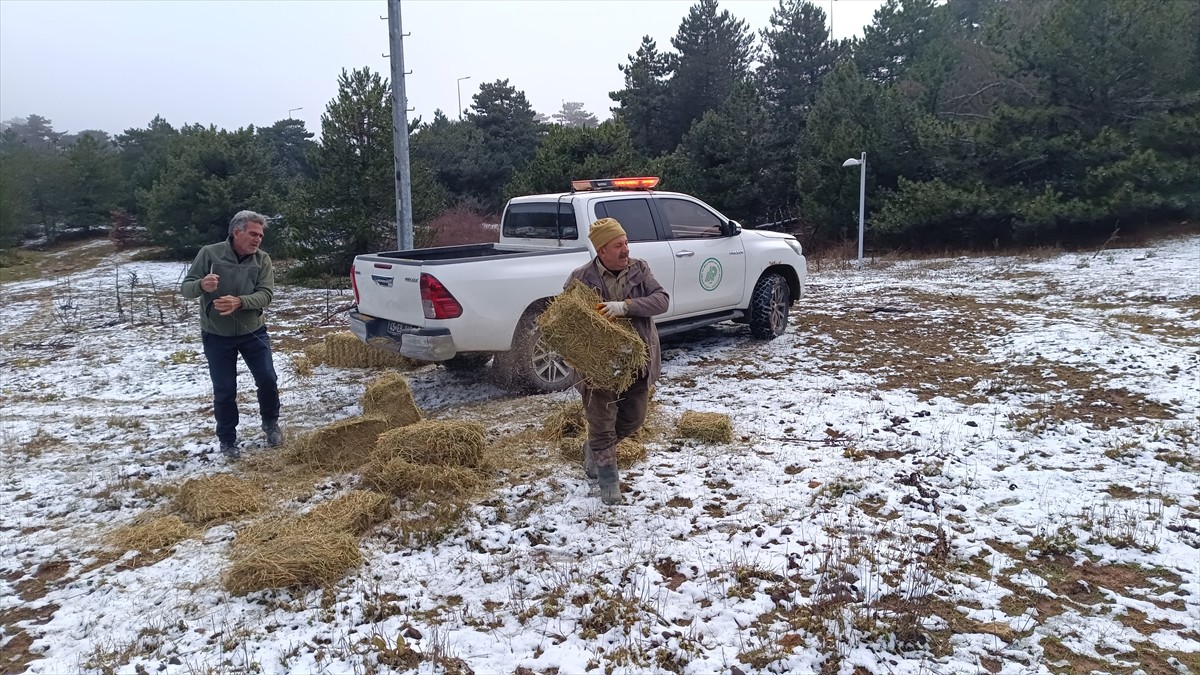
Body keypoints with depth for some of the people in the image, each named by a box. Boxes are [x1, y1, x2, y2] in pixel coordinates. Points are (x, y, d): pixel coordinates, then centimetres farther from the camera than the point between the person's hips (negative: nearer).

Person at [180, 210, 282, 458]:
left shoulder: (262, 259, -7)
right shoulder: (209, 254, -11)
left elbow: (266, 294, -17)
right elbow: (185, 288, -10)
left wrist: (239, 302, -36)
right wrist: (201, 285, -34)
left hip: (253, 333, 2)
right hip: (217, 336, -1)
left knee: (268, 380, 4)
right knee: (224, 391, 4)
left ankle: (271, 423, 30)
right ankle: (227, 440, 21)